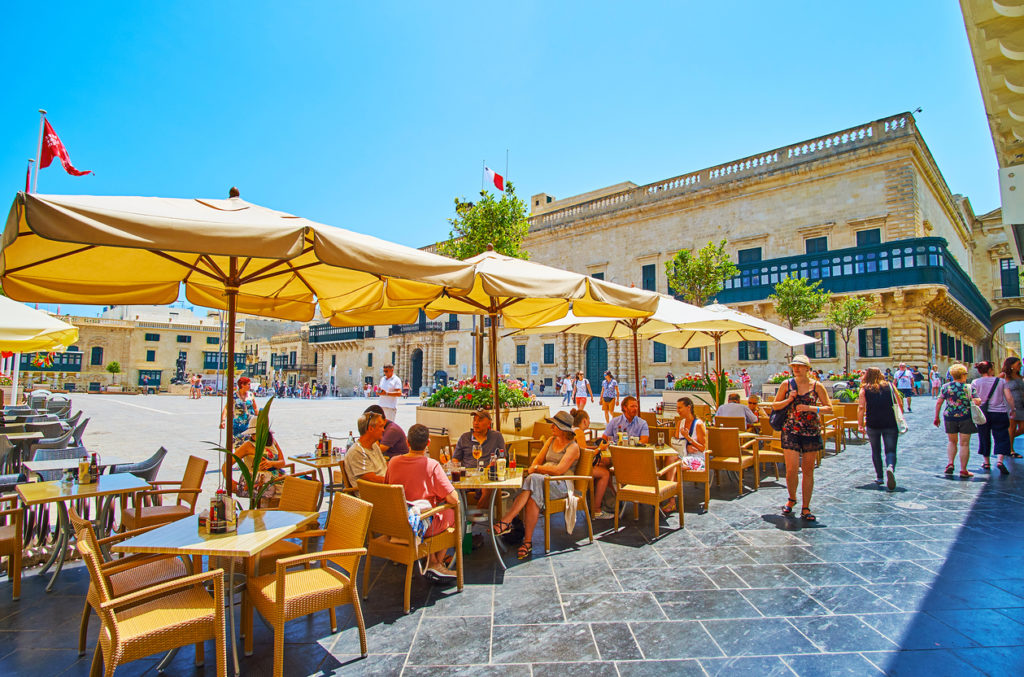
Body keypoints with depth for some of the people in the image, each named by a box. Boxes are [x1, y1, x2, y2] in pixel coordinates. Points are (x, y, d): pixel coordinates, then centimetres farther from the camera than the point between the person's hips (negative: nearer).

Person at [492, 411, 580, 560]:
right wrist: (534, 469, -6)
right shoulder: (551, 440, 19)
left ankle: (506, 521, -37)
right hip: (544, 480, 6)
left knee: (533, 480, -35)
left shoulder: (573, 446, -3)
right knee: (532, 495, -32)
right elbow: (537, 460, 16)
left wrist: (537, 468, -6)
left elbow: (559, 470, -15)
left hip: (561, 484, -6)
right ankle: (528, 541, -39)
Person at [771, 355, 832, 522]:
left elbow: (829, 408, 2)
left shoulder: (817, 386, 2)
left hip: (812, 432, 0)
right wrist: (788, 400, -9)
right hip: (790, 431, 0)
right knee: (791, 469, -7)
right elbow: (774, 405, 9)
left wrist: (810, 408, -13)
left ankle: (805, 508, 16)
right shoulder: (786, 385, 3)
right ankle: (792, 498, 21)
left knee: (808, 470, 5)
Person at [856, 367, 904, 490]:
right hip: (891, 424, 1)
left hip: (873, 424, 0)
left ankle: (879, 477, 18)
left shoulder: (864, 390, 3)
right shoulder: (890, 386, 8)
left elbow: (861, 407, -8)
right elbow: (900, 404, 6)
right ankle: (890, 467, -28)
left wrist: (860, 424, -7)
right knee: (890, 451, 2)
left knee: (876, 451, 15)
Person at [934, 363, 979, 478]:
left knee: (952, 442, 17)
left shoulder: (945, 387, 1)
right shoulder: (969, 387, -4)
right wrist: (979, 400, 11)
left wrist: (936, 417, 7)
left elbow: (938, 402, 0)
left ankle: (950, 463, 0)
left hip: (949, 417, 2)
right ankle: (963, 470, 7)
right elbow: (977, 402, -13)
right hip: (965, 417, -2)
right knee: (964, 444, 5)